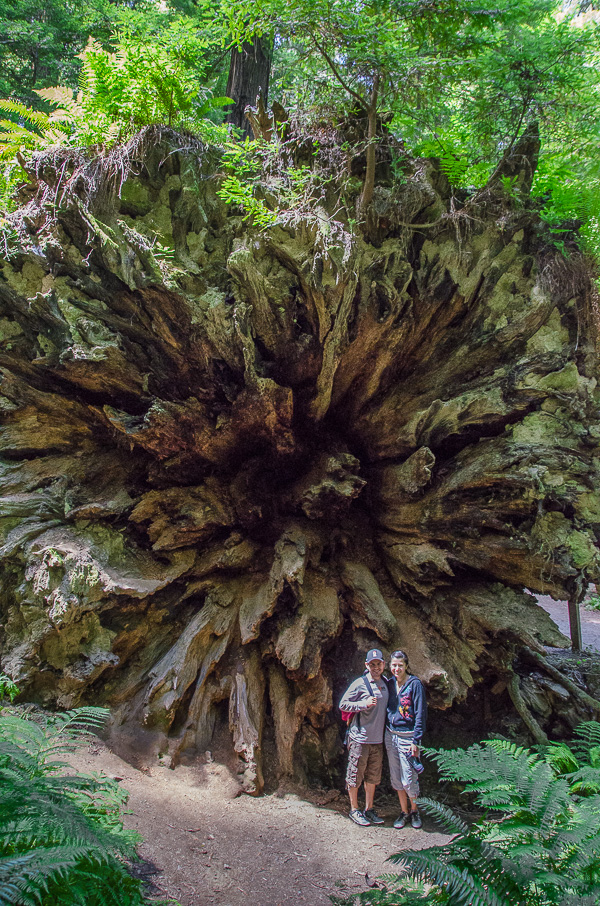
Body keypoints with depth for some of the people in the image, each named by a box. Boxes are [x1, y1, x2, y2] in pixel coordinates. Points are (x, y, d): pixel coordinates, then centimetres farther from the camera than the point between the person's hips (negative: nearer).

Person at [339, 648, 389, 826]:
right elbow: (343, 704, -9)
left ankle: (369, 809, 26)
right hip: (360, 739, -6)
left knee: (373, 776, 14)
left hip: (378, 739, 6)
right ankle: (354, 810, 17)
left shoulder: (386, 684, 8)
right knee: (355, 775, 3)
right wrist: (364, 704, -20)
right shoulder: (359, 684, -10)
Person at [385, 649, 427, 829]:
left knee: (409, 780, -2)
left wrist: (416, 741, -15)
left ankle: (414, 810, 22)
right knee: (396, 778, 10)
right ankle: (404, 811, 25)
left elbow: (421, 713, -11)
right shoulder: (390, 684, 7)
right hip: (390, 735, 5)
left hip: (407, 736, -5)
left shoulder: (415, 684, -10)